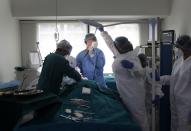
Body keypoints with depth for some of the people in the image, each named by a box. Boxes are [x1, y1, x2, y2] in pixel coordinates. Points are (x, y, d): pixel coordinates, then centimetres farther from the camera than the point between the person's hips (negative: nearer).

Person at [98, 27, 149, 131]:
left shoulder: (131, 56, -17)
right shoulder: (120, 54, 6)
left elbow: (141, 73, -19)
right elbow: (110, 43, 21)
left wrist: (131, 66, -35)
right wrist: (102, 32, 28)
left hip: (134, 93, -8)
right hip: (125, 92, 8)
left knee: (138, 116, 0)